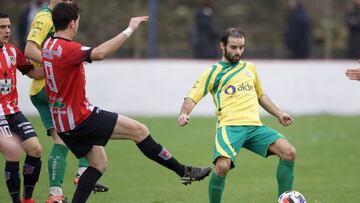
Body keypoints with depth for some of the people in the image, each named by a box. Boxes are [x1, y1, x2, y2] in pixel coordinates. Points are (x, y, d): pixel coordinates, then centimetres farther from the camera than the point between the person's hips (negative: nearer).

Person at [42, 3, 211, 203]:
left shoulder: (49, 45, 8)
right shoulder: (66, 48, -21)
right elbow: (99, 53, -38)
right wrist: (129, 30, -34)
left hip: (63, 121, 10)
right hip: (81, 117, -10)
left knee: (99, 163, 16)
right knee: (139, 130, -5)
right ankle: (184, 171, 1)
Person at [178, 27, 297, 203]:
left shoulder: (249, 67, 26)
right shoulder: (212, 73, 12)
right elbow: (192, 98, 6)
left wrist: (279, 114, 30)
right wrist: (184, 114, -14)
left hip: (254, 126, 4)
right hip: (230, 126, -4)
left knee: (289, 152, -19)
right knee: (222, 166, -30)